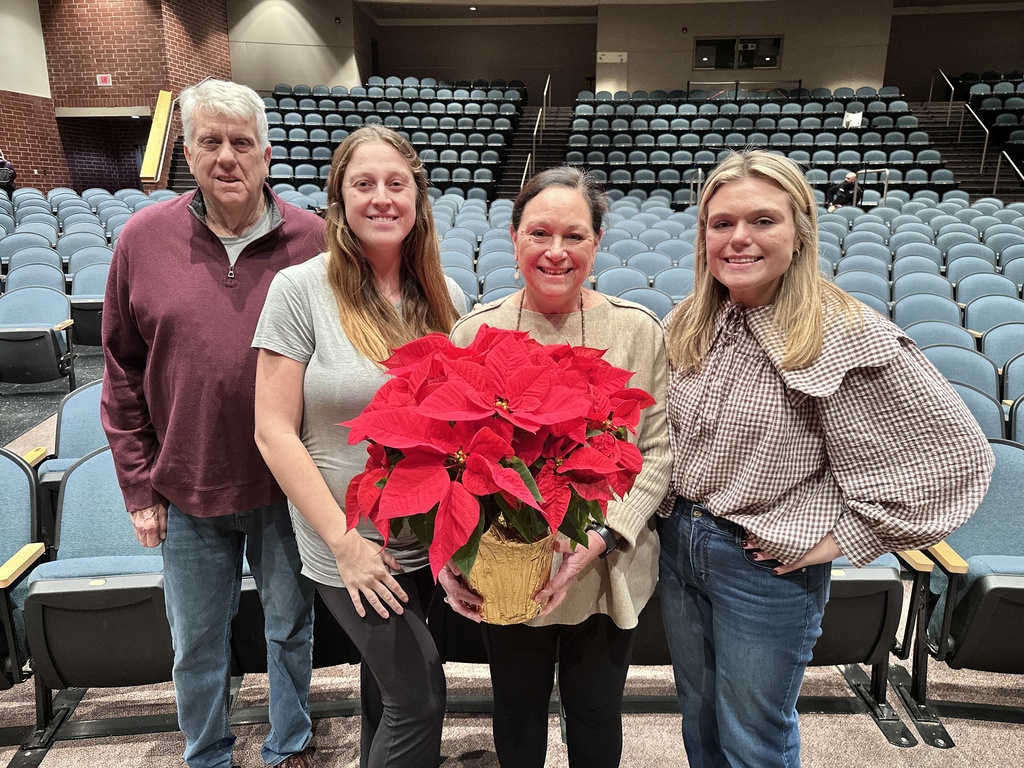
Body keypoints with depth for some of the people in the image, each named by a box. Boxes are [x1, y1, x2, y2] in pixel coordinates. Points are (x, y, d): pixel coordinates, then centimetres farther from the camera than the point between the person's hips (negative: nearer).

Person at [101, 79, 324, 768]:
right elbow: (123, 374, 2)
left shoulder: (311, 239, -8)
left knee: (291, 627, 19)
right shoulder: (144, 238, -3)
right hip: (187, 487, 1)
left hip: (287, 485, -1)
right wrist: (139, 485, 1)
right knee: (197, 643, 19)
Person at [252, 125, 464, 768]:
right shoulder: (301, 289, -12)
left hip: (431, 540, 5)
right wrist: (345, 541, -15)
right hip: (350, 545, -4)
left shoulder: (446, 298, 1)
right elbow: (275, 432, -12)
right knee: (421, 694, 2)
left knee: (386, 673, 23)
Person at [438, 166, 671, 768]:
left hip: (608, 576, 0)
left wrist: (601, 538, -20)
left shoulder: (639, 331, -7)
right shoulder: (474, 333, -5)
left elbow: (660, 450, -7)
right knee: (517, 718, 23)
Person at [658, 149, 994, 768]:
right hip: (677, 542, 6)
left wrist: (840, 538, -15)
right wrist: (669, 511, 6)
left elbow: (954, 453, -17)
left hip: (768, 566, -5)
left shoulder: (850, 339, -20)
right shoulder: (687, 326, -1)